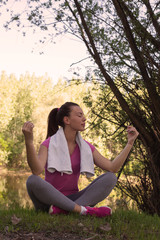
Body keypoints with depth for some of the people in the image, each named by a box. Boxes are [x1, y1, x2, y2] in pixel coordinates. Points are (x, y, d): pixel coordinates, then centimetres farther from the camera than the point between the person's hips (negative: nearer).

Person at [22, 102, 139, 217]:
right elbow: (37, 170, -27)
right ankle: (83, 210, -32)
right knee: (33, 181, -35)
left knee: (110, 178, -15)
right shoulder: (49, 144, -8)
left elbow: (112, 169, -3)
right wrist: (29, 142, -41)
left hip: (72, 200, 4)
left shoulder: (85, 147, 5)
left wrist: (130, 143, -7)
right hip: (49, 200, -4)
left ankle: (63, 210, -30)